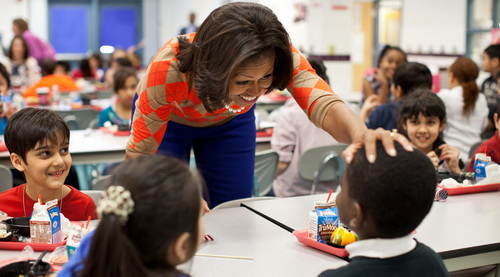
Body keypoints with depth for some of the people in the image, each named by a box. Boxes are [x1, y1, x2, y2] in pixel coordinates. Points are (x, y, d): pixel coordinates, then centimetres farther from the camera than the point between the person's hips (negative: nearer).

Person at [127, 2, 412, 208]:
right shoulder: (168, 69, -42)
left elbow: (322, 102, -50)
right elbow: (140, 152, -34)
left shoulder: (279, 56, -36)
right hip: (169, 120, -2)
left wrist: (362, 135, -72)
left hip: (229, 121, 2)